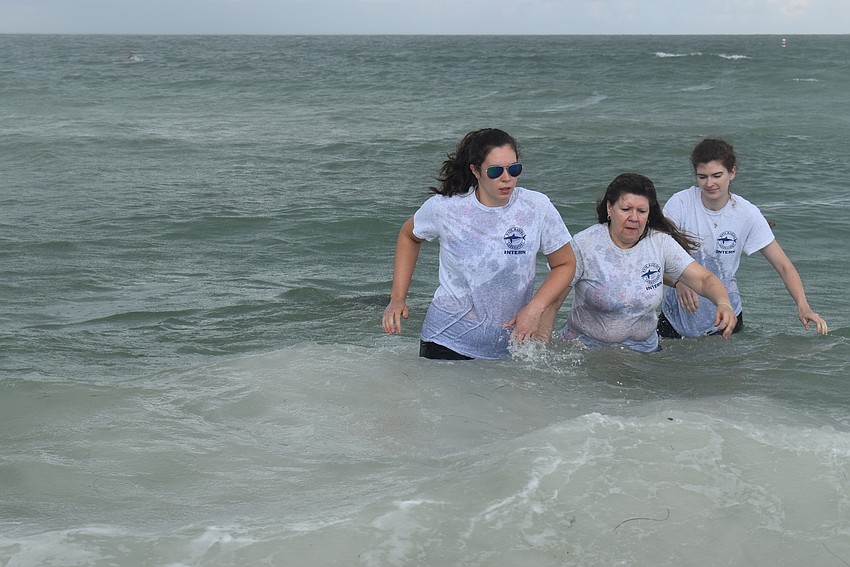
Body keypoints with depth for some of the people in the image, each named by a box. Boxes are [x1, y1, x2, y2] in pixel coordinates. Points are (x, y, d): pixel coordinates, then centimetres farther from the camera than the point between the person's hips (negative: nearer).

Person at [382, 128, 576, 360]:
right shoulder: (444, 207, -11)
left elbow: (565, 264, 1)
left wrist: (535, 308, -14)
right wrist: (397, 298, 3)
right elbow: (409, 236, 10)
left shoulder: (537, 208, -11)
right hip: (447, 339, -1)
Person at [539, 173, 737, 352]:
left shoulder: (661, 243, -2)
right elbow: (551, 302, -8)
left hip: (643, 349, 4)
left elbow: (704, 279, -4)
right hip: (585, 349, -4)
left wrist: (723, 304, -26)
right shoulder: (583, 245, -11)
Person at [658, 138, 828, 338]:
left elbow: (784, 266, -10)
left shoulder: (747, 214, -11)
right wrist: (678, 281, -41)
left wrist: (803, 306, -27)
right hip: (680, 312, -1)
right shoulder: (680, 204, -15)